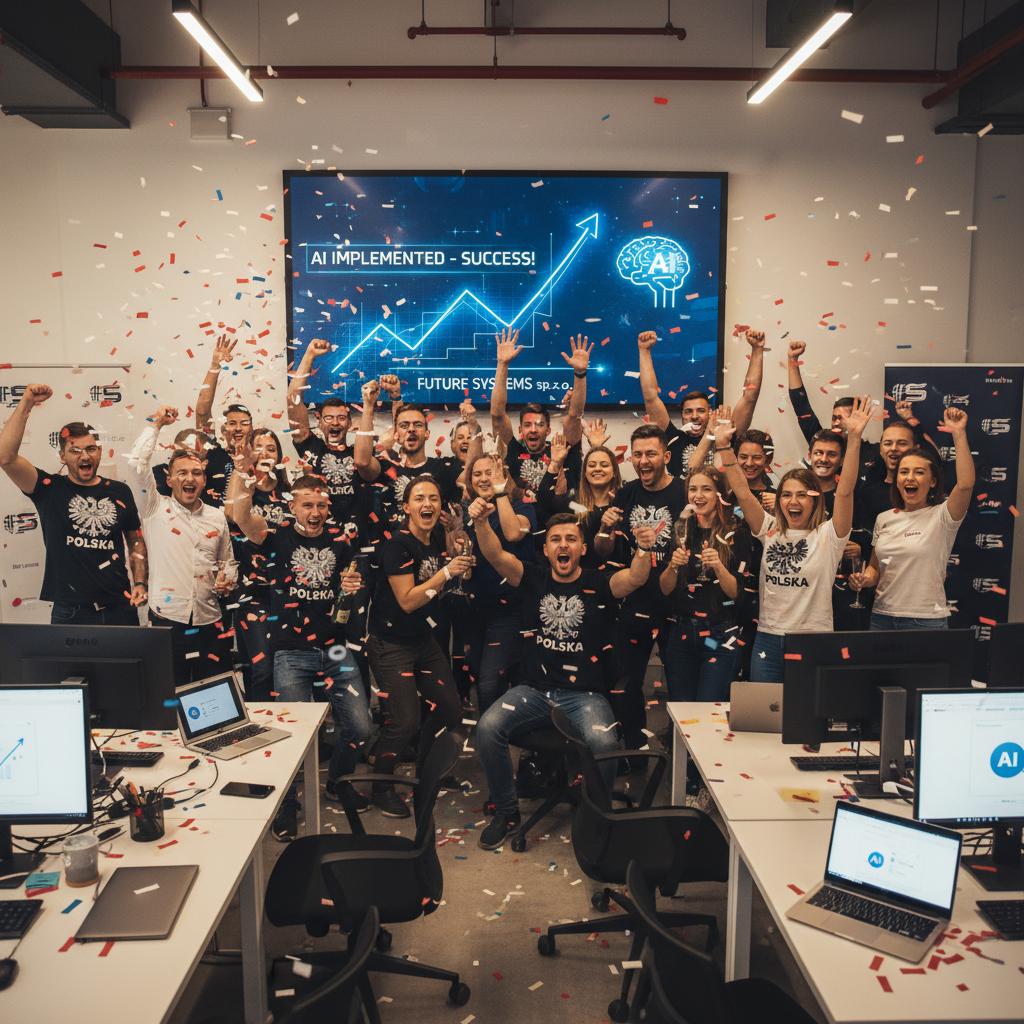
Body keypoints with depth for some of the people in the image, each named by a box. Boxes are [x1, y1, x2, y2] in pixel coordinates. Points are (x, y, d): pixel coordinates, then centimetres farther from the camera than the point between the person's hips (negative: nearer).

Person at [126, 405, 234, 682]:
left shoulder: (217, 517, 12)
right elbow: (136, 463, -9)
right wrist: (156, 424, 0)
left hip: (210, 623, 3)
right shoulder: (155, 509, 1)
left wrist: (227, 581, 0)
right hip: (167, 621, -3)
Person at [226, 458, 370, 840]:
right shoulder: (277, 538, -2)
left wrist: (352, 587, -4)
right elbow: (238, 513, -19)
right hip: (292, 653, -3)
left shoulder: (339, 540, 8)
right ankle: (287, 803, 23)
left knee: (359, 728, 2)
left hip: (335, 649, 3)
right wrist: (242, 472, -32)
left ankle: (337, 782, 32)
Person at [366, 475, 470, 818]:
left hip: (423, 639, 8)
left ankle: (425, 770, 37)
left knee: (451, 710, 11)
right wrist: (447, 572, -24)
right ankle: (381, 788, 14)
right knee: (405, 721, -11)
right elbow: (407, 600, -22)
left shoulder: (436, 540, 3)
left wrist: (460, 566, 0)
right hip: (391, 644, -8)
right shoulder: (397, 542, -19)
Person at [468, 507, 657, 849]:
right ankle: (506, 812, 0)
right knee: (488, 727, -22)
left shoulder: (599, 584, 2)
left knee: (603, 742, -31)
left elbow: (635, 579, -19)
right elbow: (496, 555, -8)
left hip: (584, 693, -2)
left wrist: (643, 550, -41)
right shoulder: (534, 579, 7)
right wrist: (481, 522, -28)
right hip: (534, 689, 2)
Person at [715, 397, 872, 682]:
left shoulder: (828, 536, -5)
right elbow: (742, 493, -4)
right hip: (767, 639, 3)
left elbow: (845, 492, -18)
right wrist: (723, 445, -12)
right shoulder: (770, 530, 4)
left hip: (814, 643, -3)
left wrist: (854, 438, -27)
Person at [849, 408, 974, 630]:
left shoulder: (941, 516, -6)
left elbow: (965, 484, -26)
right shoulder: (884, 519, 9)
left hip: (927, 620, -4)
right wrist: (865, 579, -6)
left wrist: (959, 433, -25)